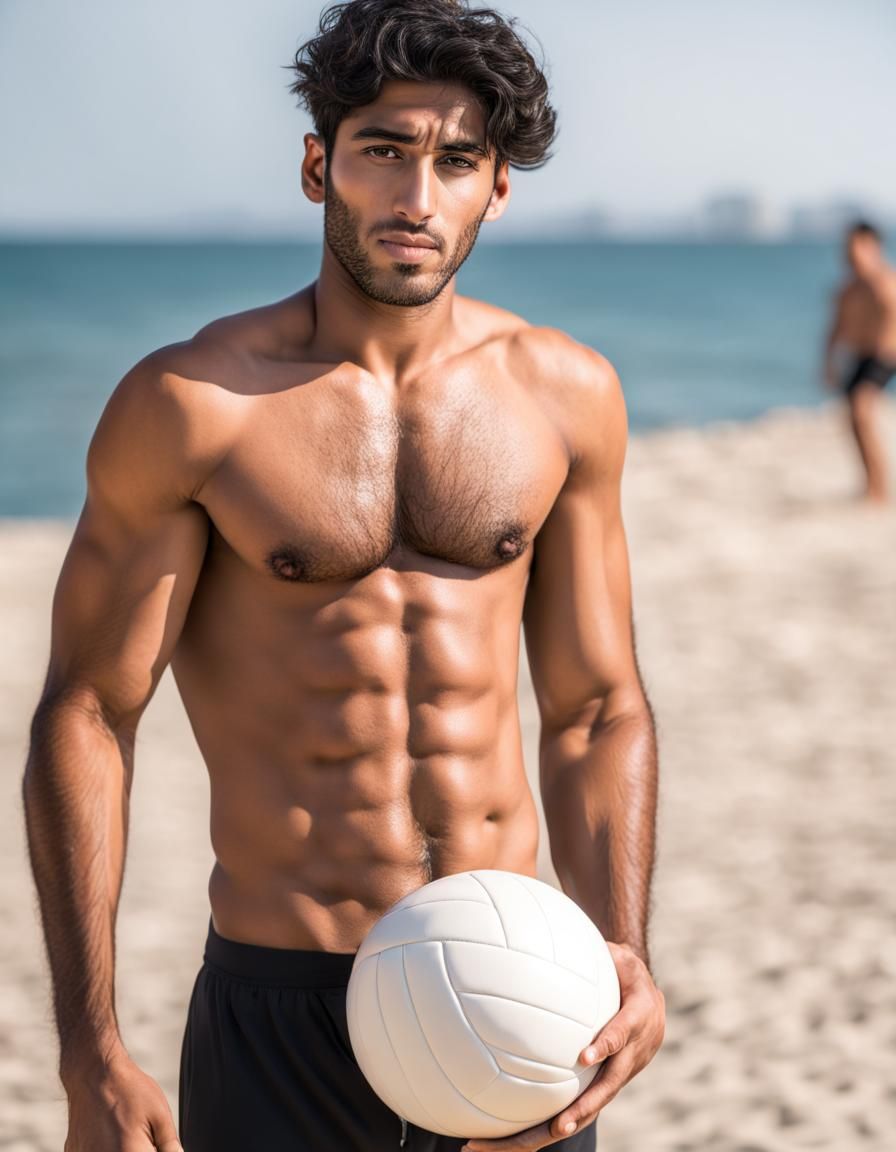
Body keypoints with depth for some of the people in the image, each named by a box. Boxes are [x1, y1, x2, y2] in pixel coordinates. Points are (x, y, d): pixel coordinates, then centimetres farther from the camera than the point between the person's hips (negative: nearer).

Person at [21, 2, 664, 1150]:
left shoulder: (565, 395, 3)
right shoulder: (187, 406, -8)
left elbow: (596, 711, 8)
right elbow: (86, 715, -7)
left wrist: (623, 960, -6)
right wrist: (92, 1058, -12)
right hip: (282, 1010, -3)